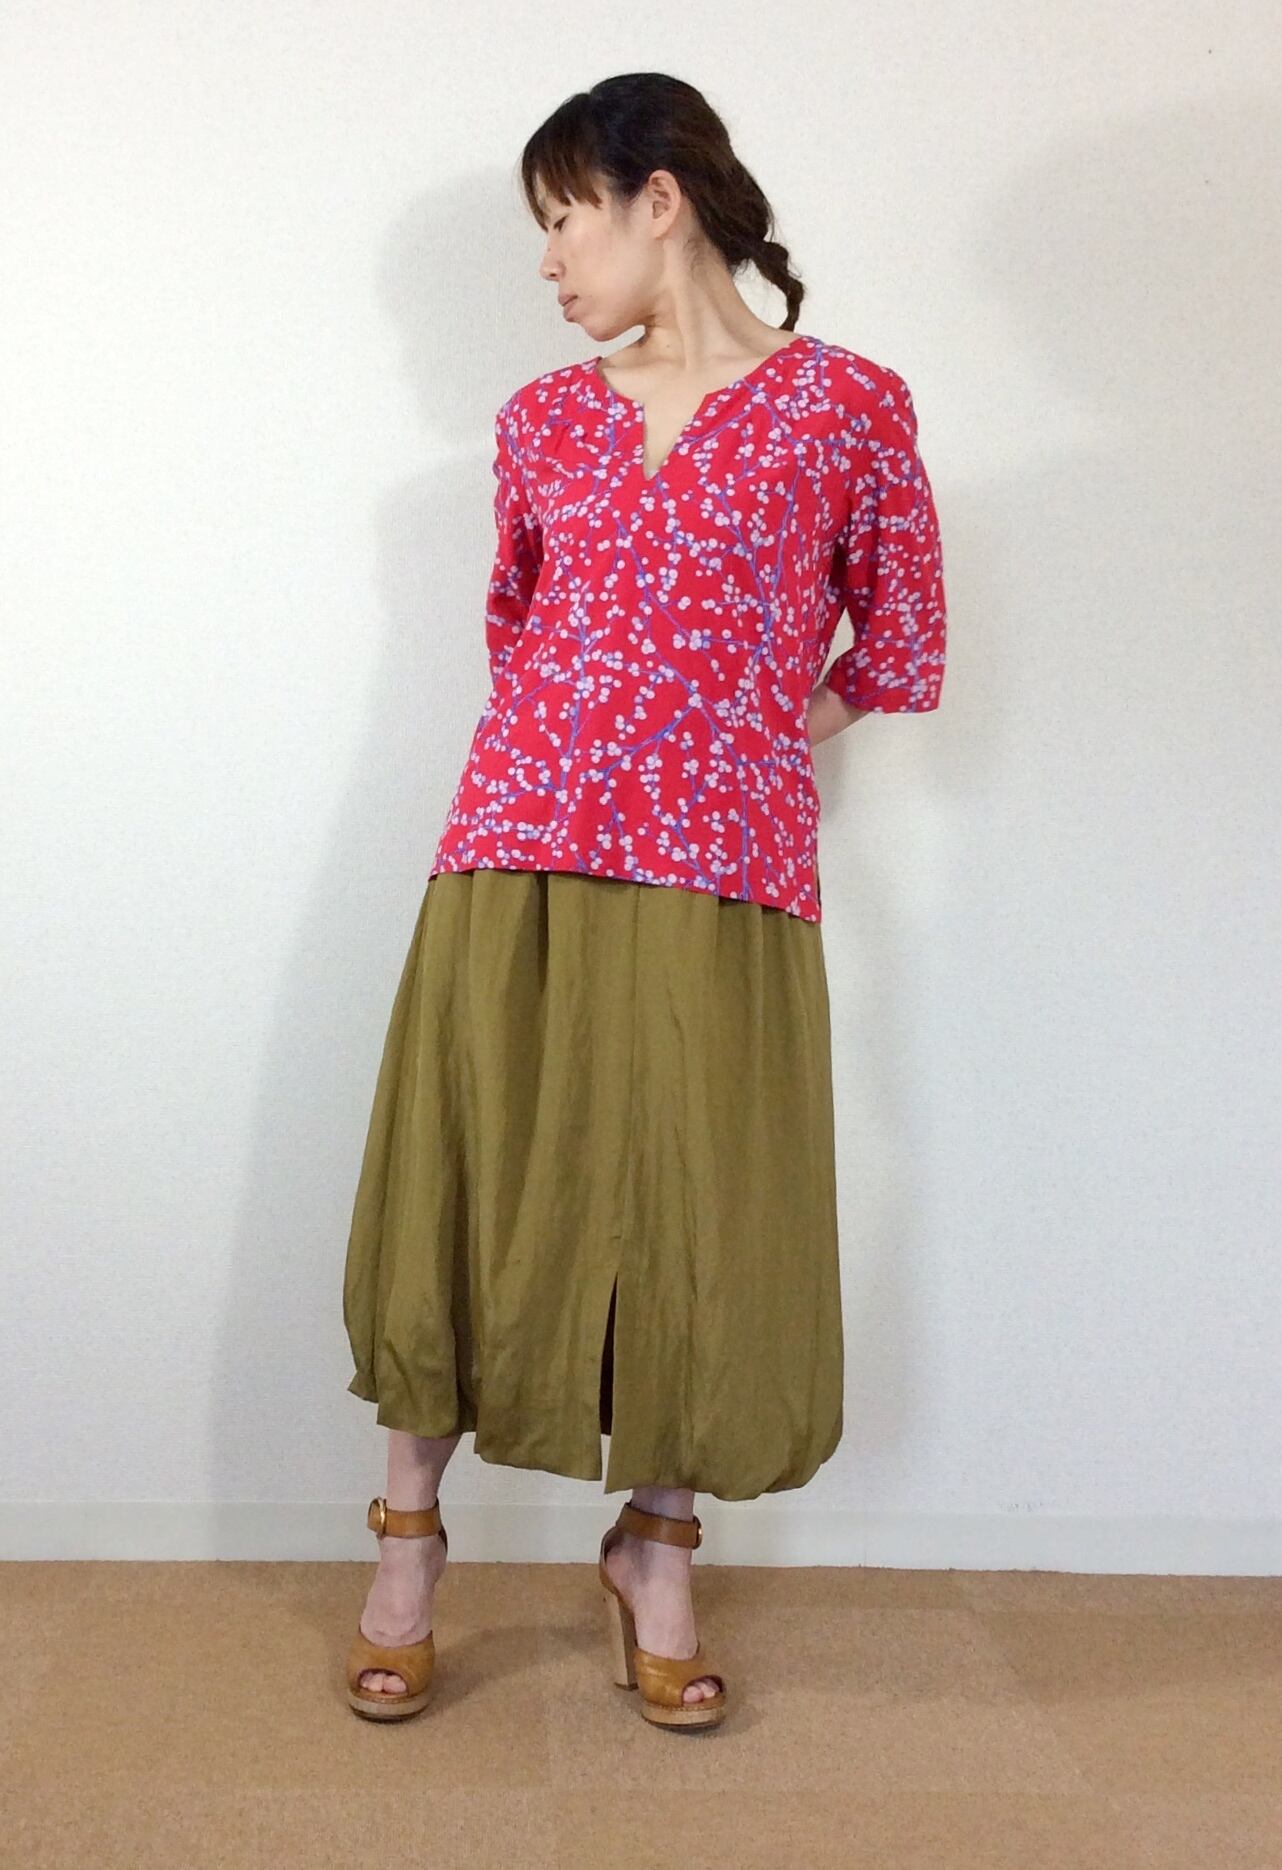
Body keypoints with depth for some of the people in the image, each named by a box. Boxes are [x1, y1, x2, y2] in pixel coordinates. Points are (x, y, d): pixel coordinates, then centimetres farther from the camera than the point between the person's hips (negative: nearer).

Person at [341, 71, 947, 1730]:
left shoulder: (846, 405, 2)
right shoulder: (540, 421, 12)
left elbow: (899, 658, 9)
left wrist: (733, 746, 9)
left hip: (724, 877, -2)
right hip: (517, 860, 3)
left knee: (702, 1220, 4)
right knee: (465, 1204, 5)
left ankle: (656, 1548, 25)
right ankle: (409, 1543, 23)